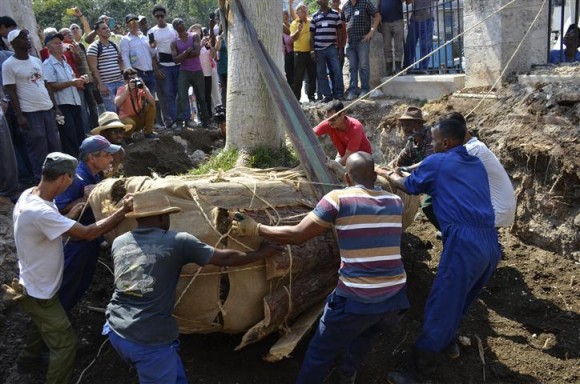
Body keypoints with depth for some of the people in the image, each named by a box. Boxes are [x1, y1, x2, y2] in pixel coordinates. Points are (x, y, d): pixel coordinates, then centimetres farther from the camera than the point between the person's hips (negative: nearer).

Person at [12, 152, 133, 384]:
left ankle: (28, 360, 58)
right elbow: (89, 233, -35)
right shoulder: (40, 212, -37)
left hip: (33, 287, 10)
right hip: (39, 294, -10)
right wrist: (124, 210, -29)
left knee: (43, 324, 35)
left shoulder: (29, 195, -7)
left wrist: (69, 217, -3)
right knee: (65, 343, 3)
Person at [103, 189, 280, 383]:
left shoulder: (118, 242, 7)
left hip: (116, 331, 6)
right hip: (150, 339, -6)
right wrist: (261, 253, 15)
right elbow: (224, 258, 0)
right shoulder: (178, 241, -7)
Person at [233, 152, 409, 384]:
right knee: (367, 331, 35)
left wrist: (255, 229, 3)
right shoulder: (395, 202, 7)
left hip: (356, 299, -5)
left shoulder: (339, 199, -8)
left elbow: (297, 236, -9)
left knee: (320, 353, 13)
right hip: (395, 297, 5)